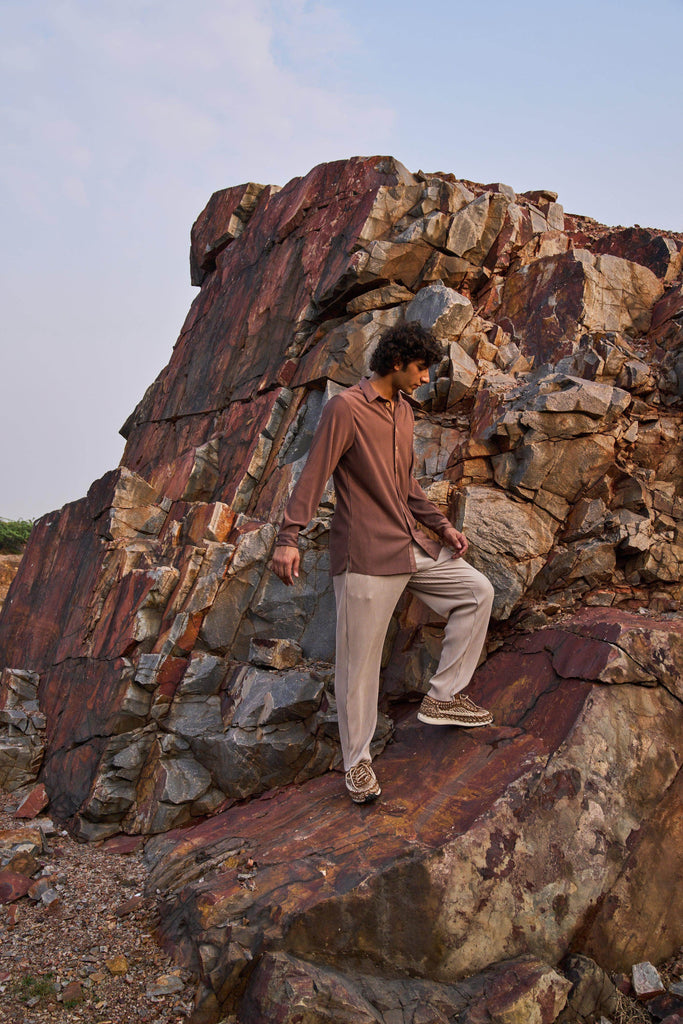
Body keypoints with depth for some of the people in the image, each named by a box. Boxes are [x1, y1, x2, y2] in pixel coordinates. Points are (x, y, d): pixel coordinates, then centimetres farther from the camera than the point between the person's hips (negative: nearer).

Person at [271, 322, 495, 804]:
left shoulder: (404, 411, 15)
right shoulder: (346, 408, -10)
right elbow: (313, 476, -15)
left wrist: (442, 525, 19)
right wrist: (289, 539, -22)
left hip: (412, 546, 8)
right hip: (366, 555, -8)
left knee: (478, 591, 7)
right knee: (360, 660, -1)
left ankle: (443, 696, 12)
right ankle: (358, 760, 14)